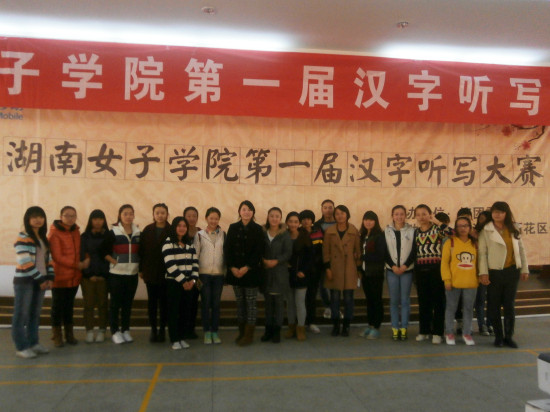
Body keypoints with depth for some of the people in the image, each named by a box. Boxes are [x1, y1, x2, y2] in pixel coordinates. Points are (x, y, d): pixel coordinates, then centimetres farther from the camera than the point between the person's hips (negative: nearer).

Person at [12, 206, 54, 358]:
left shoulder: (43, 238, 14)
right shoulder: (22, 238, -10)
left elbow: (48, 259, 13)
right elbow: (25, 262, -17)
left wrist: (50, 277, 0)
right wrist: (40, 279, -15)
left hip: (40, 280, 7)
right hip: (24, 281, -7)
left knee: (35, 313, 13)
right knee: (21, 314, 0)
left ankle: (33, 342, 22)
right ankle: (21, 347, 6)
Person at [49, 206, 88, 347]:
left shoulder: (76, 231, 9)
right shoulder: (54, 233, -9)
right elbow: (57, 257, -14)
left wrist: (84, 262, 0)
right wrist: (78, 265, -17)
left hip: (74, 277, 5)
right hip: (59, 277, -5)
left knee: (69, 305, 13)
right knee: (58, 305, 6)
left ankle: (69, 334, 22)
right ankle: (57, 336, 18)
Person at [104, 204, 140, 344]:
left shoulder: (138, 233, 8)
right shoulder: (113, 233, -5)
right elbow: (105, 252, -5)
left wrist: (139, 267, 3)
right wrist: (115, 262, -14)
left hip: (132, 274, 4)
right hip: (116, 274, -4)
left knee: (128, 303, 10)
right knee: (115, 303, 3)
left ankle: (125, 330, 21)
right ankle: (115, 332, 13)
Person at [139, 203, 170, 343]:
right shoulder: (147, 230, 3)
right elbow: (142, 250, 3)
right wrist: (141, 269, 0)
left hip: (166, 273, -2)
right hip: (150, 272, 2)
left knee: (164, 301, 6)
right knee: (152, 301, 8)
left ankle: (162, 329, 18)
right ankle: (153, 329, 17)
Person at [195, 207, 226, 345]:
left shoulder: (223, 234, 5)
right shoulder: (200, 235, 2)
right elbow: (195, 254, 2)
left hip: (218, 273, 1)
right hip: (204, 273, -1)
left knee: (216, 303, 6)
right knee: (205, 303, 3)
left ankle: (215, 332, 15)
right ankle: (207, 332, 13)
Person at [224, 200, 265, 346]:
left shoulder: (258, 229, -1)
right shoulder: (233, 228, 7)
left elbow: (258, 251, -6)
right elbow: (227, 248, 3)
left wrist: (247, 268, -15)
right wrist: (232, 267, -9)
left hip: (251, 272, -3)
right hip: (235, 271, 3)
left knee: (251, 302, 0)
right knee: (240, 301, 9)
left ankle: (249, 334, 7)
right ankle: (241, 332, 19)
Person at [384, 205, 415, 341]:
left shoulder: (411, 231, 2)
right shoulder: (387, 231, 4)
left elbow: (414, 251, -2)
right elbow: (385, 252, 1)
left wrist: (405, 266, -12)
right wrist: (393, 266, -9)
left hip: (407, 270, -1)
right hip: (391, 270, 1)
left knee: (405, 300, 3)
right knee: (394, 300, 5)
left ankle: (403, 328, 11)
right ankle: (395, 328, 12)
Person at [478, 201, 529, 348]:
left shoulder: (513, 230, 8)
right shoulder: (486, 231, -3)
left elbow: (521, 249, 11)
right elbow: (482, 253, -6)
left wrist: (524, 269, 6)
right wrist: (483, 273, -12)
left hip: (511, 271, 3)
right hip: (494, 272, -3)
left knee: (510, 305, 7)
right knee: (494, 306, 4)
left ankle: (509, 336, 18)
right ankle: (498, 337, 16)